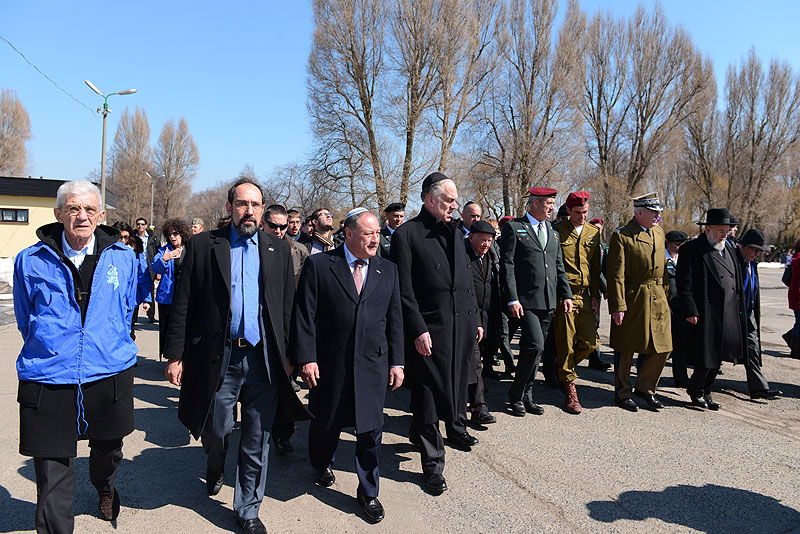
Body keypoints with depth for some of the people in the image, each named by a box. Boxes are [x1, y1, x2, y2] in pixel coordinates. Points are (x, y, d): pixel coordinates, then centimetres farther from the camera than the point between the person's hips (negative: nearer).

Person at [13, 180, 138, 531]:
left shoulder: (123, 257, 1)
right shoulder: (31, 261, -2)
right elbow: (25, 320, 12)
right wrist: (50, 350, 11)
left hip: (110, 374, 2)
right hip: (48, 380, -2)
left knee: (108, 449, 22)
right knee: (52, 473, 2)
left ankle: (105, 489, 54)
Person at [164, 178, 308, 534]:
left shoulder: (278, 250, 8)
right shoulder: (203, 245, 2)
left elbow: (288, 307, 8)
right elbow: (183, 304, 0)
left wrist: (289, 356, 5)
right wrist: (175, 355, -5)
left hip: (264, 359, 1)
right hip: (218, 357, -1)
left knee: (257, 441, 9)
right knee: (215, 430, 15)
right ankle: (215, 468, 50)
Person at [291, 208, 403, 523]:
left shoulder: (387, 270, 6)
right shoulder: (318, 265, -5)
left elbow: (394, 319, 8)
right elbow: (304, 316, -6)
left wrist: (396, 361, 5)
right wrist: (306, 358, -11)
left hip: (373, 365, 2)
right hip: (328, 364, -2)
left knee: (371, 430, 7)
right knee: (325, 422, 18)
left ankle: (368, 493, 27)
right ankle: (322, 466, 49)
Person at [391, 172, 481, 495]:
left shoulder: (455, 231, 12)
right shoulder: (407, 234, -9)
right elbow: (404, 290, -12)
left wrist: (475, 318, 15)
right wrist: (418, 330, -16)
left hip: (462, 325, 7)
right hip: (429, 330, -6)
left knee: (458, 383, 22)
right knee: (428, 393, 2)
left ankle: (456, 428, 47)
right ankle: (432, 461, 15)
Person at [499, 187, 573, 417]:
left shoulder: (552, 232, 18)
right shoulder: (513, 228, -3)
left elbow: (559, 266, 21)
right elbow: (507, 266, -9)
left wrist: (566, 295, 11)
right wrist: (512, 299, -15)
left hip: (548, 302, 7)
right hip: (526, 300, -6)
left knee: (533, 349, 10)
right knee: (535, 345, -15)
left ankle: (526, 396, 22)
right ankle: (516, 396, 2)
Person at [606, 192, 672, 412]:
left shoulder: (659, 232, 13)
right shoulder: (621, 236, -9)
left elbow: (663, 267, 19)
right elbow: (616, 275, -13)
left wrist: (664, 295, 12)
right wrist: (618, 307, -17)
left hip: (658, 299, 7)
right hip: (632, 300, -6)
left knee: (660, 348, 6)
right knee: (625, 350, 5)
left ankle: (645, 388, 25)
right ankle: (622, 393, 20)